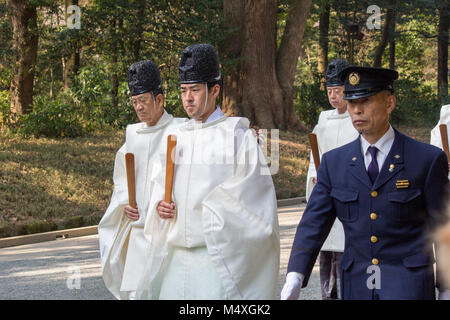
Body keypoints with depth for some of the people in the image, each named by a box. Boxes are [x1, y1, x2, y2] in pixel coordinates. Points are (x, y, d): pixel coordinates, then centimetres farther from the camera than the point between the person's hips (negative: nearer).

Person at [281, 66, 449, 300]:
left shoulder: (427, 160, -2)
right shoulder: (333, 162, 7)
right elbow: (313, 224, 1)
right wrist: (295, 277, -12)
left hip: (407, 284, -4)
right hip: (356, 286, 4)